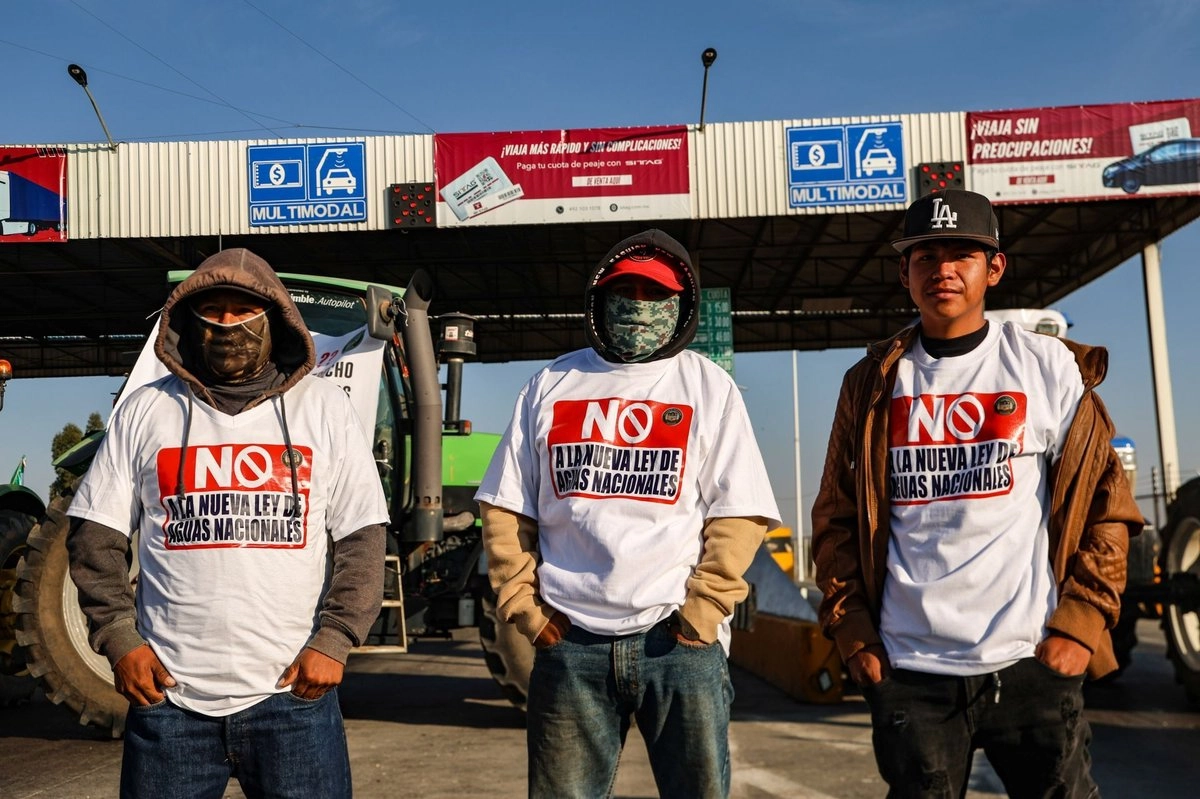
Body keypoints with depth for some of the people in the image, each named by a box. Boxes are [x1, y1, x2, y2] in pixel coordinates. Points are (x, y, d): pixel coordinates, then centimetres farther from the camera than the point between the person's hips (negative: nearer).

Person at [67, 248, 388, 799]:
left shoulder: (323, 408, 4)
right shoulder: (146, 411, 7)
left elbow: (360, 538, 1)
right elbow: (96, 536, 8)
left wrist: (333, 642, -7)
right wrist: (119, 639, -3)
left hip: (292, 691, -1)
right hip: (167, 694, 1)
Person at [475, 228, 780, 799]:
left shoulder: (709, 387, 5)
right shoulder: (551, 386, 11)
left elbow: (737, 516, -1)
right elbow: (505, 509, 11)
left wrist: (700, 612, -9)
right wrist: (522, 605, 2)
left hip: (680, 642, -1)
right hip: (569, 641, 2)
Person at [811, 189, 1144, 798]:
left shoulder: (1049, 366, 2)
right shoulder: (872, 385, 6)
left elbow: (1108, 502, 4)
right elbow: (836, 521, 9)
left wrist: (1082, 621, -5)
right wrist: (852, 632, 1)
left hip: (1030, 662, -1)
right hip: (907, 672, 2)